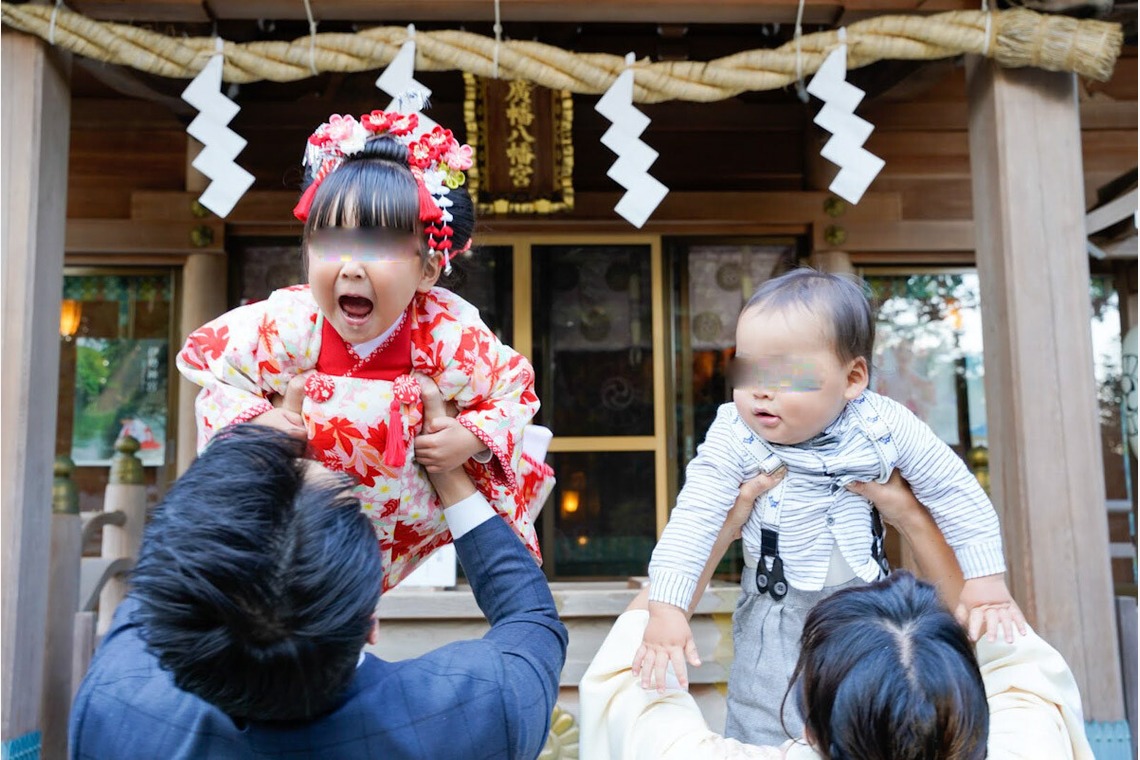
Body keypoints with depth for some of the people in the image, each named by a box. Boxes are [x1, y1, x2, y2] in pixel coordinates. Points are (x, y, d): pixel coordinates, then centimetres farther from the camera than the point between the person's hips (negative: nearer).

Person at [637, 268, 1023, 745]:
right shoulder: (733, 440, -22)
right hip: (776, 619, -1)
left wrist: (987, 585, -9)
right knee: (762, 731, 6)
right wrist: (666, 611, -29)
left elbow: (958, 495, -8)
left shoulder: (886, 427, -18)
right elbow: (692, 521, -23)